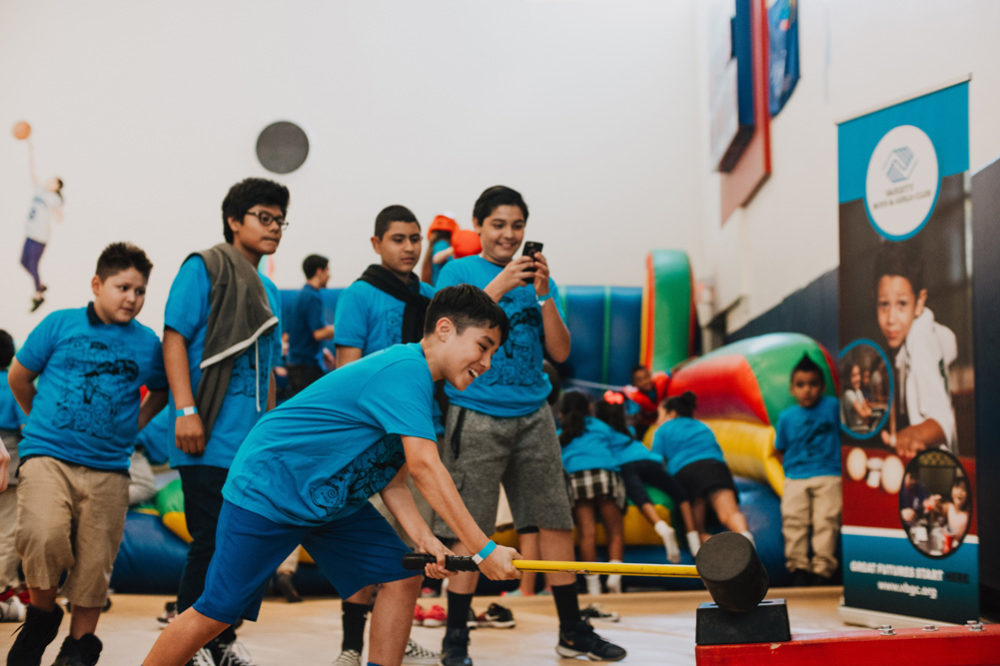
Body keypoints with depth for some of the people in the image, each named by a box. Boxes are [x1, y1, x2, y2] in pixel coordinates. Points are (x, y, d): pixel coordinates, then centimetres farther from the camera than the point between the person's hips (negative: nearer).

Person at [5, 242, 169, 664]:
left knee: (94, 565, 2)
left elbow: (161, 391, 25)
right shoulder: (60, 325, 2)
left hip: (108, 468, 2)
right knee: (44, 536, -24)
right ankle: (42, 618, 2)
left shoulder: (148, 344, 7)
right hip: (47, 455, -2)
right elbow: (19, 377, 13)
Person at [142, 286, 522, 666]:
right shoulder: (405, 370, -25)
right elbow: (424, 467, -34)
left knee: (402, 576, 0)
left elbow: (391, 480, 7)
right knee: (216, 614, -7)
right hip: (266, 492, -10)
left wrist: (424, 539, -9)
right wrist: (484, 550, -34)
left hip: (332, 502, 10)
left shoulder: (415, 380, 6)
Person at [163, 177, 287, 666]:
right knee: (210, 544, -7)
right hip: (211, 441, -7)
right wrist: (185, 410, -18)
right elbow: (174, 338, -9)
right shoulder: (203, 269, -1)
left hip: (253, 443, 7)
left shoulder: (268, 291, 21)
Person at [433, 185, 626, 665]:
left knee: (556, 521, 5)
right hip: (476, 414, -4)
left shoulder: (538, 278, 13)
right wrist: (497, 288, -18)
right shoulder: (458, 272, 3)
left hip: (532, 415, 4)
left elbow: (560, 352, 6)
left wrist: (543, 296, -8)